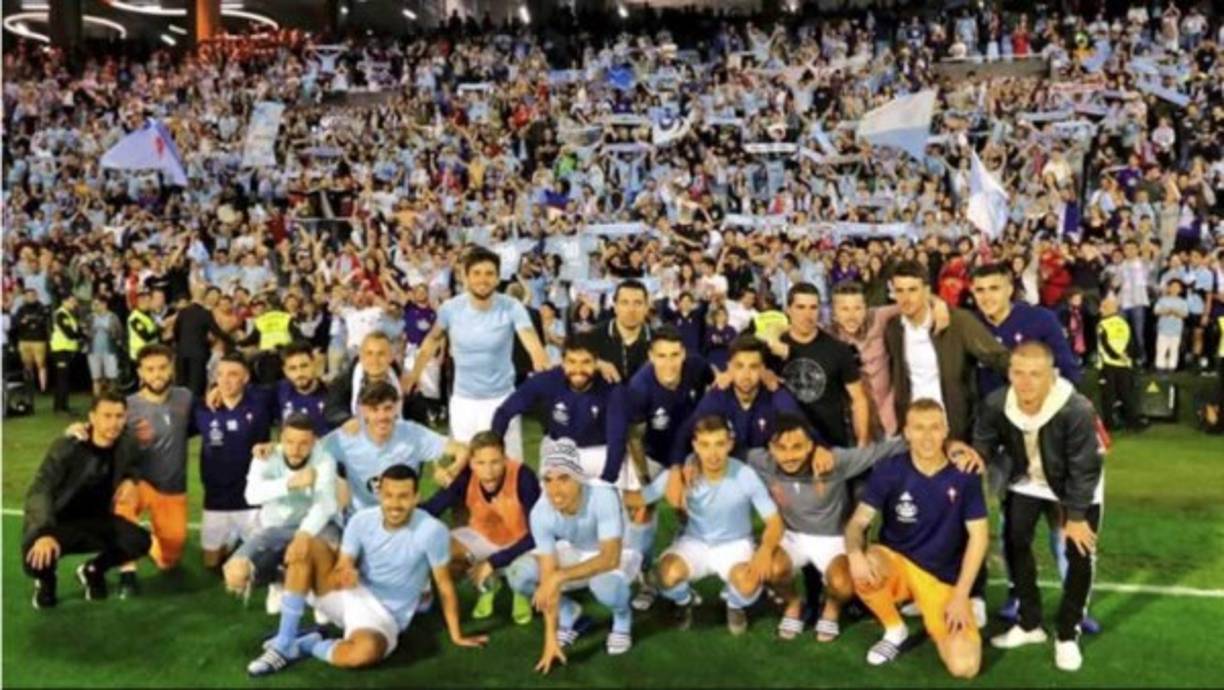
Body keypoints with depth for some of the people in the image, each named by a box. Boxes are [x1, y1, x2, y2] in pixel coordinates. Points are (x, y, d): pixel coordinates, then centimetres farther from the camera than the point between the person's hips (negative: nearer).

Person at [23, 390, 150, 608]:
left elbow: (132, 465, 18)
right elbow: (39, 490, -30)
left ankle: (93, 570, 11)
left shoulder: (124, 447, -7)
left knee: (140, 542, -22)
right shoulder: (65, 448, -22)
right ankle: (46, 580, 9)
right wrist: (45, 533, -46)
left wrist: (130, 478, -8)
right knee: (37, 560, -34)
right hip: (56, 522, -4)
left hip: (94, 520, 4)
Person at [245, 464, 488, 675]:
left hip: (384, 615, -4)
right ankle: (283, 644, -14)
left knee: (366, 650, -40)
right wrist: (343, 575, -31)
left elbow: (444, 585, -10)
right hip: (350, 594, 4)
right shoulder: (361, 520, -7)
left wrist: (456, 636, -4)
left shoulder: (431, 530, -19)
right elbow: (341, 568, -5)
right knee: (306, 547, -18)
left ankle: (304, 645, -8)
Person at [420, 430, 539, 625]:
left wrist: (493, 562, -32)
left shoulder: (523, 477, -32)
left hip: (520, 544, -4)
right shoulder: (466, 477, -24)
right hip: (483, 538, 4)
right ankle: (487, 584, 10)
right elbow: (430, 510, -24)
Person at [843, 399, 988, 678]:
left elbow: (978, 536, -7)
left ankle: (934, 618, 17)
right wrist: (855, 552, -35)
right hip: (896, 562, 1)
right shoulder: (888, 469, -11)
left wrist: (960, 596, -11)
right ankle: (895, 630, -2)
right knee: (864, 572, -36)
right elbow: (858, 522, -12)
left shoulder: (964, 475, -11)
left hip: (943, 577, 0)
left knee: (965, 666, -19)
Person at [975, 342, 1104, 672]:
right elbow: (984, 442, -6)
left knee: (1079, 554, -6)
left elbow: (1083, 468, -27)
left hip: (1078, 486, -3)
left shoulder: (1077, 410, -39)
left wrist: (1076, 516, -20)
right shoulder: (996, 404, -26)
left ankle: (1067, 635, 13)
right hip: (1027, 480, 4)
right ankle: (1029, 623, 20)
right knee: (1014, 541, 2)